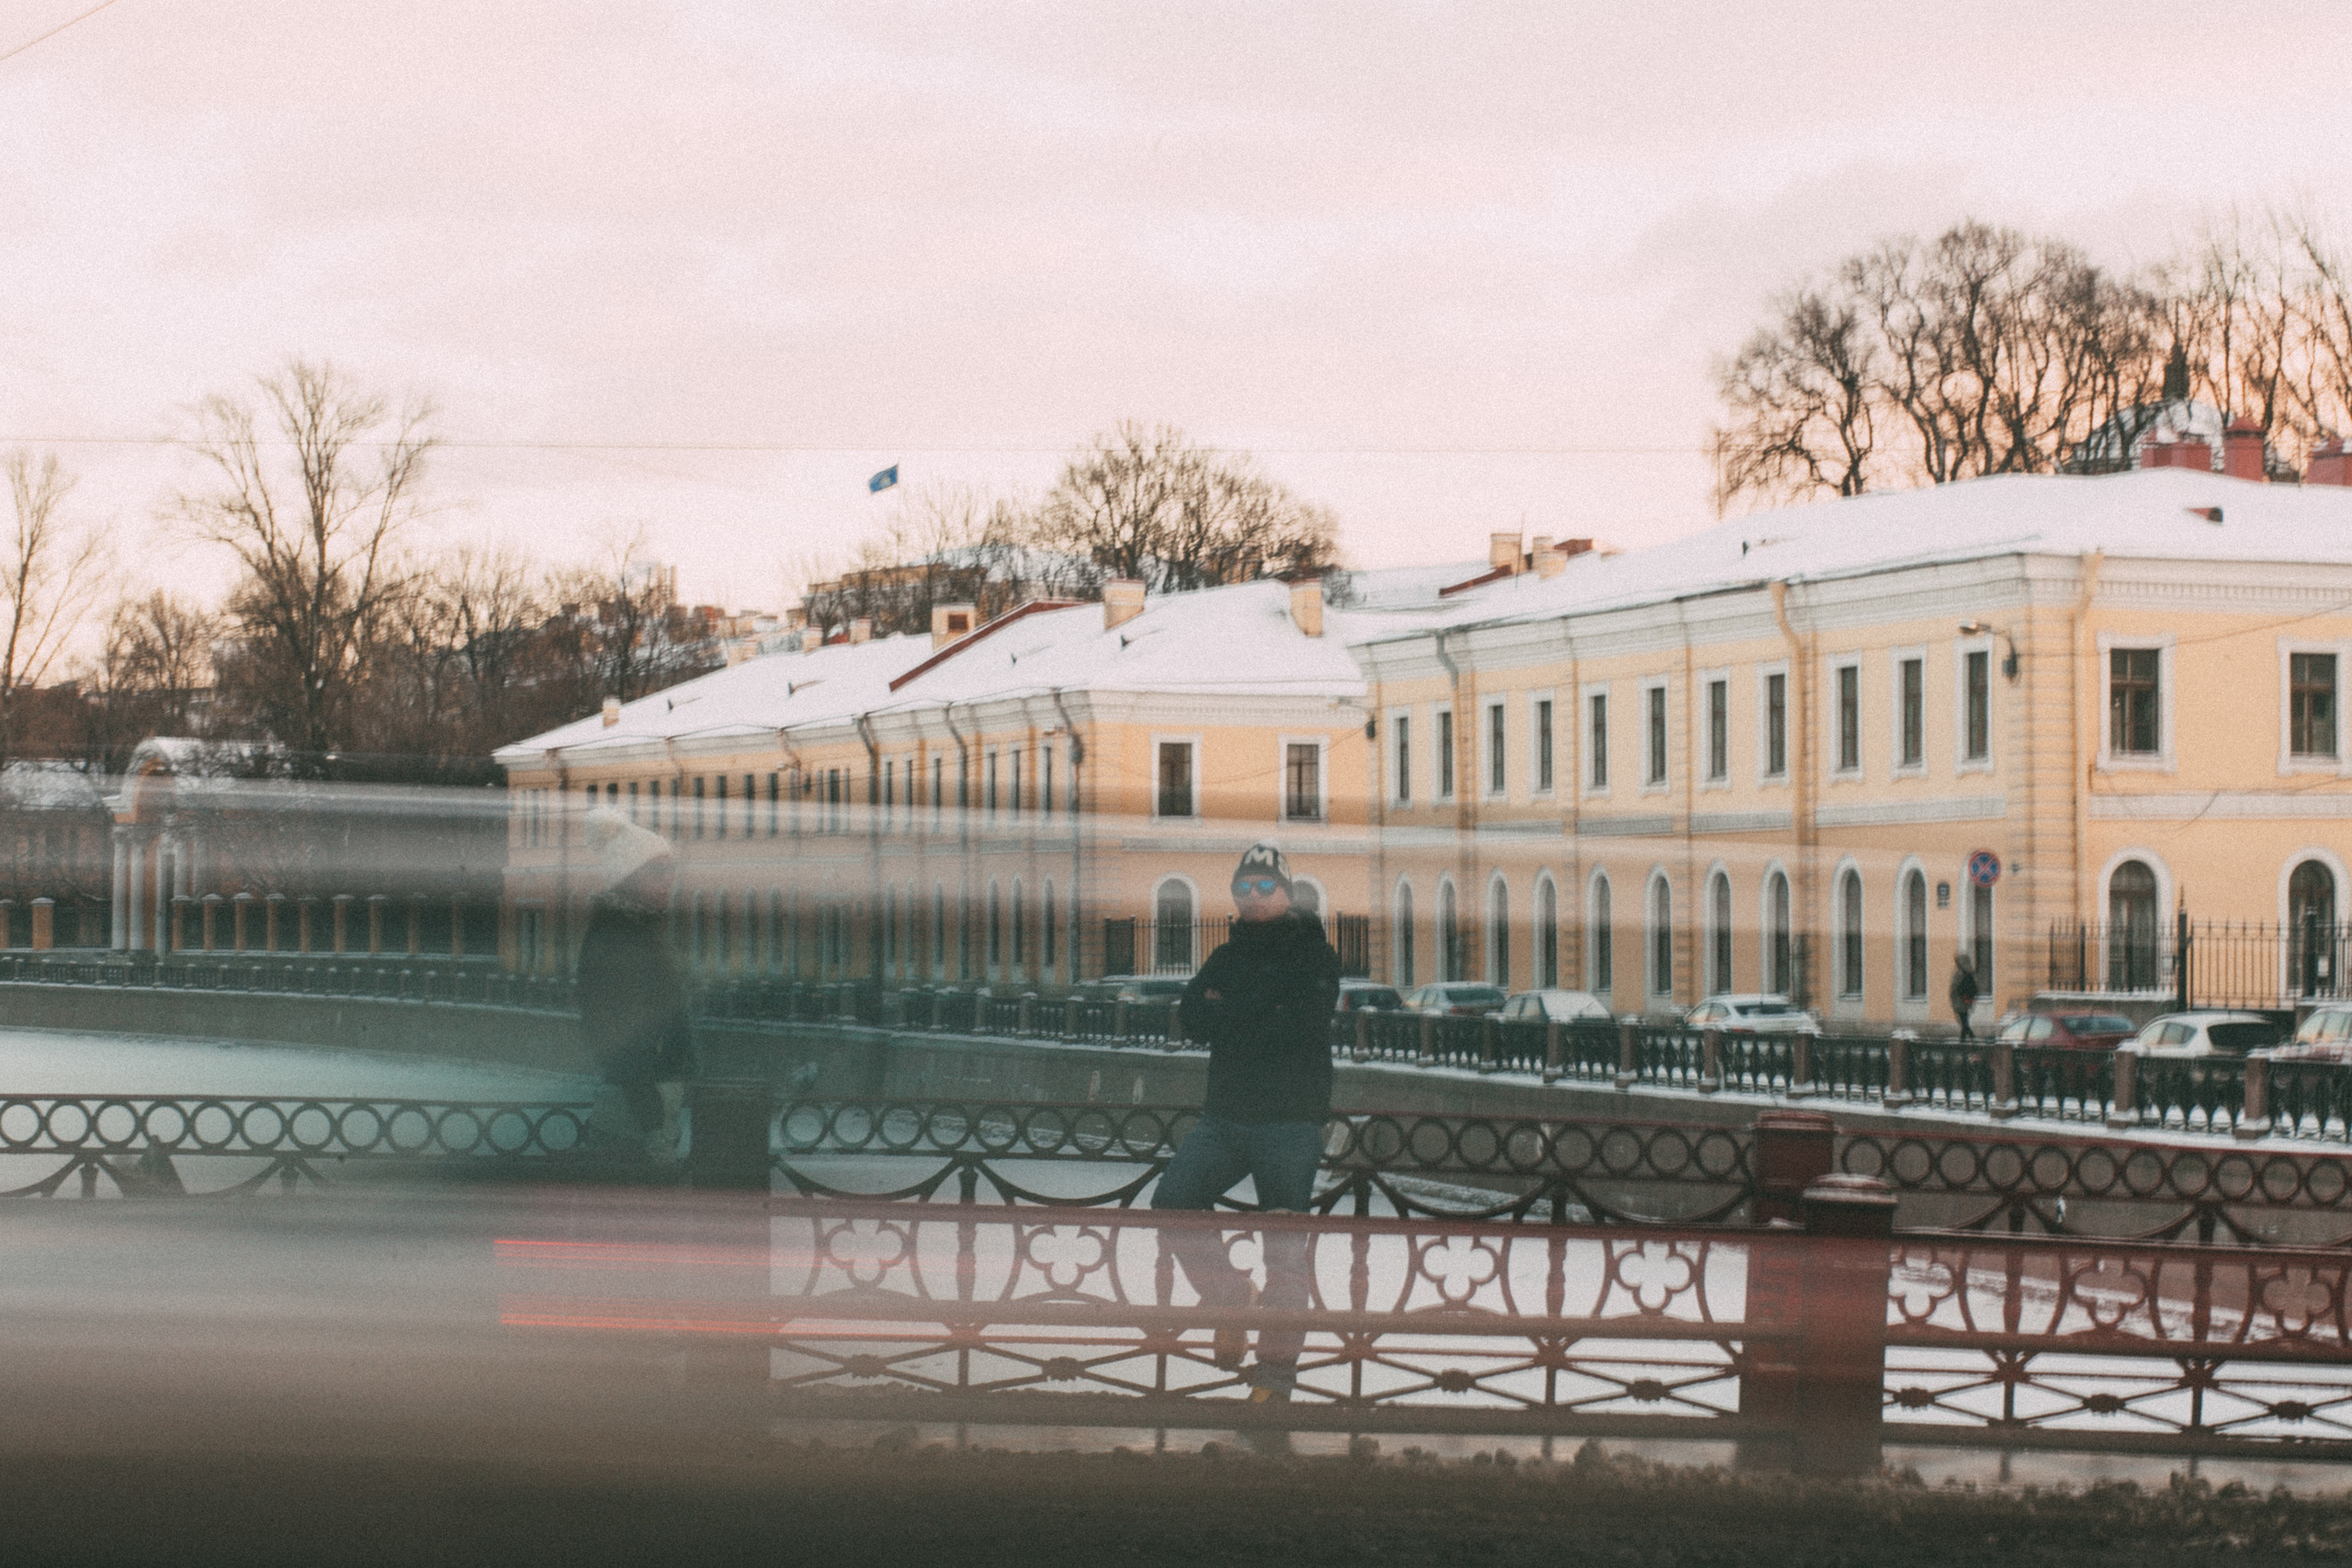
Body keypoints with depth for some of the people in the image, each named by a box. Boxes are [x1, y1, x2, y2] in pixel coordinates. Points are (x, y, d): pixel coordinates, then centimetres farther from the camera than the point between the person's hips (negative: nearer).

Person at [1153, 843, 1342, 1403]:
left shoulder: (1313, 954, -1)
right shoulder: (1228, 956, 16)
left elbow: (1299, 1024, -16)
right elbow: (1194, 1016, 1)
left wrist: (1227, 1012, -7)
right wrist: (1259, 1016, -12)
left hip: (1290, 1120, -6)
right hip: (1225, 1114, 6)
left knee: (1284, 1247, -4)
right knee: (1171, 1204, -6)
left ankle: (1277, 1367, 1)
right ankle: (1230, 1299, 13)